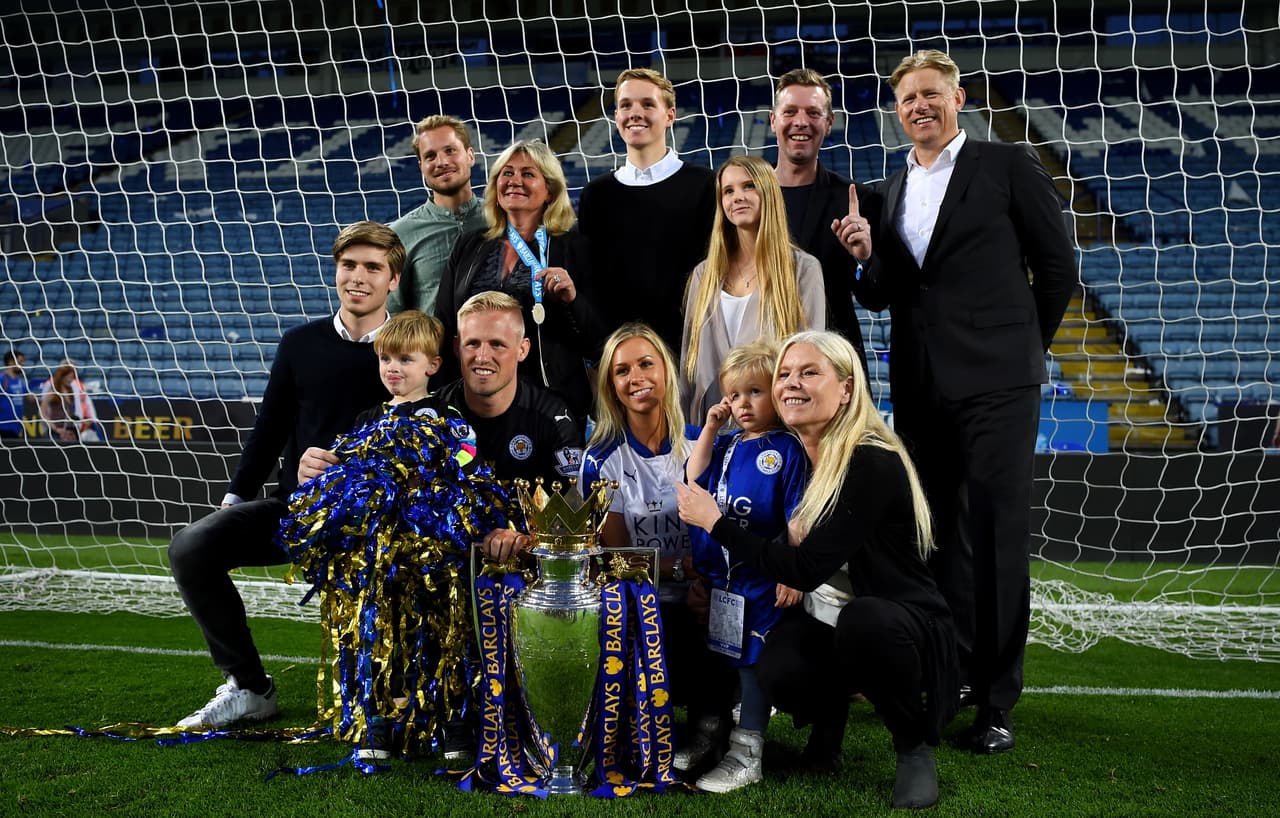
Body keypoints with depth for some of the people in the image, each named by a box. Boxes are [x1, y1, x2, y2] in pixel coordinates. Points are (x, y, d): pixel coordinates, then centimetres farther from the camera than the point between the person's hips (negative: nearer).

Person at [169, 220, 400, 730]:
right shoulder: (301, 344, 10)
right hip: (294, 506, 4)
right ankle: (248, 688, -1)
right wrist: (235, 499, 10)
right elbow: (270, 430, 16)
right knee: (191, 549, -16)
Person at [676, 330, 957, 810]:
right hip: (829, 621, 5)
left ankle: (914, 745, -11)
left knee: (862, 619, -39)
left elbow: (806, 569, -26)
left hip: (905, 628, -5)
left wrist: (716, 522, -19)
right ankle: (829, 715, 10)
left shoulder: (873, 464, -22)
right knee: (780, 672, -29)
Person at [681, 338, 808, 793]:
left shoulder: (786, 449, -9)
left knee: (752, 660, 0)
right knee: (712, 654, 18)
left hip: (760, 581, -7)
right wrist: (710, 428, -1)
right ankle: (706, 736, 33)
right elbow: (694, 480, 0)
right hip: (715, 577, 7)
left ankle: (746, 755, 7)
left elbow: (797, 519, -12)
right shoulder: (726, 447, 11)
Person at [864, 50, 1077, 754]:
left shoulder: (1009, 166, 0)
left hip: (995, 381, -5)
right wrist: (862, 254, 2)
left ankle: (997, 699, 2)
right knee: (937, 538, 10)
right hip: (920, 386, 5)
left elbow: (1058, 266, 2)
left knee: (995, 538, -5)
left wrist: (1024, 346, 6)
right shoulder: (891, 191, 16)